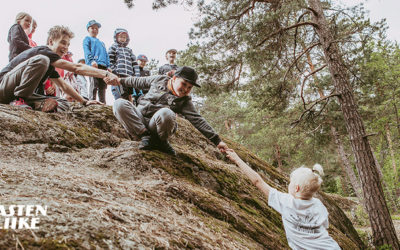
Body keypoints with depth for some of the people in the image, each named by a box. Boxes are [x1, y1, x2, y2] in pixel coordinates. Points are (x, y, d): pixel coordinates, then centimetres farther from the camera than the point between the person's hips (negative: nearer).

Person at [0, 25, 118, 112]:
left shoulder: (50, 64, 16)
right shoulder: (42, 51, -14)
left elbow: (64, 86, 17)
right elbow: (76, 68, -25)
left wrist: (84, 102, 10)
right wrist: (106, 73, -31)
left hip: (17, 90, 8)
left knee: (63, 105, -4)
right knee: (41, 60, -30)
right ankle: (19, 99, -25)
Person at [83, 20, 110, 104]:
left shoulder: (101, 43, 33)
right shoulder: (87, 39, 16)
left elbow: (106, 55, 26)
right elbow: (87, 51, -1)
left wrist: (108, 66, 10)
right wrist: (91, 60, -19)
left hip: (103, 66, 6)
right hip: (93, 65, -6)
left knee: (103, 86, 0)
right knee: (94, 85, -14)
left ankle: (103, 103, 0)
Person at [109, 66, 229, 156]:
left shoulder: (185, 101, -1)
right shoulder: (159, 80, 5)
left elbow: (197, 120, -7)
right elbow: (139, 82, 20)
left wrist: (217, 140, -14)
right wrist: (121, 80, 23)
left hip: (156, 125, -2)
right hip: (138, 120, 3)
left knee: (166, 113, -38)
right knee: (119, 104, -24)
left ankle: (161, 142, -8)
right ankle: (145, 136, -20)